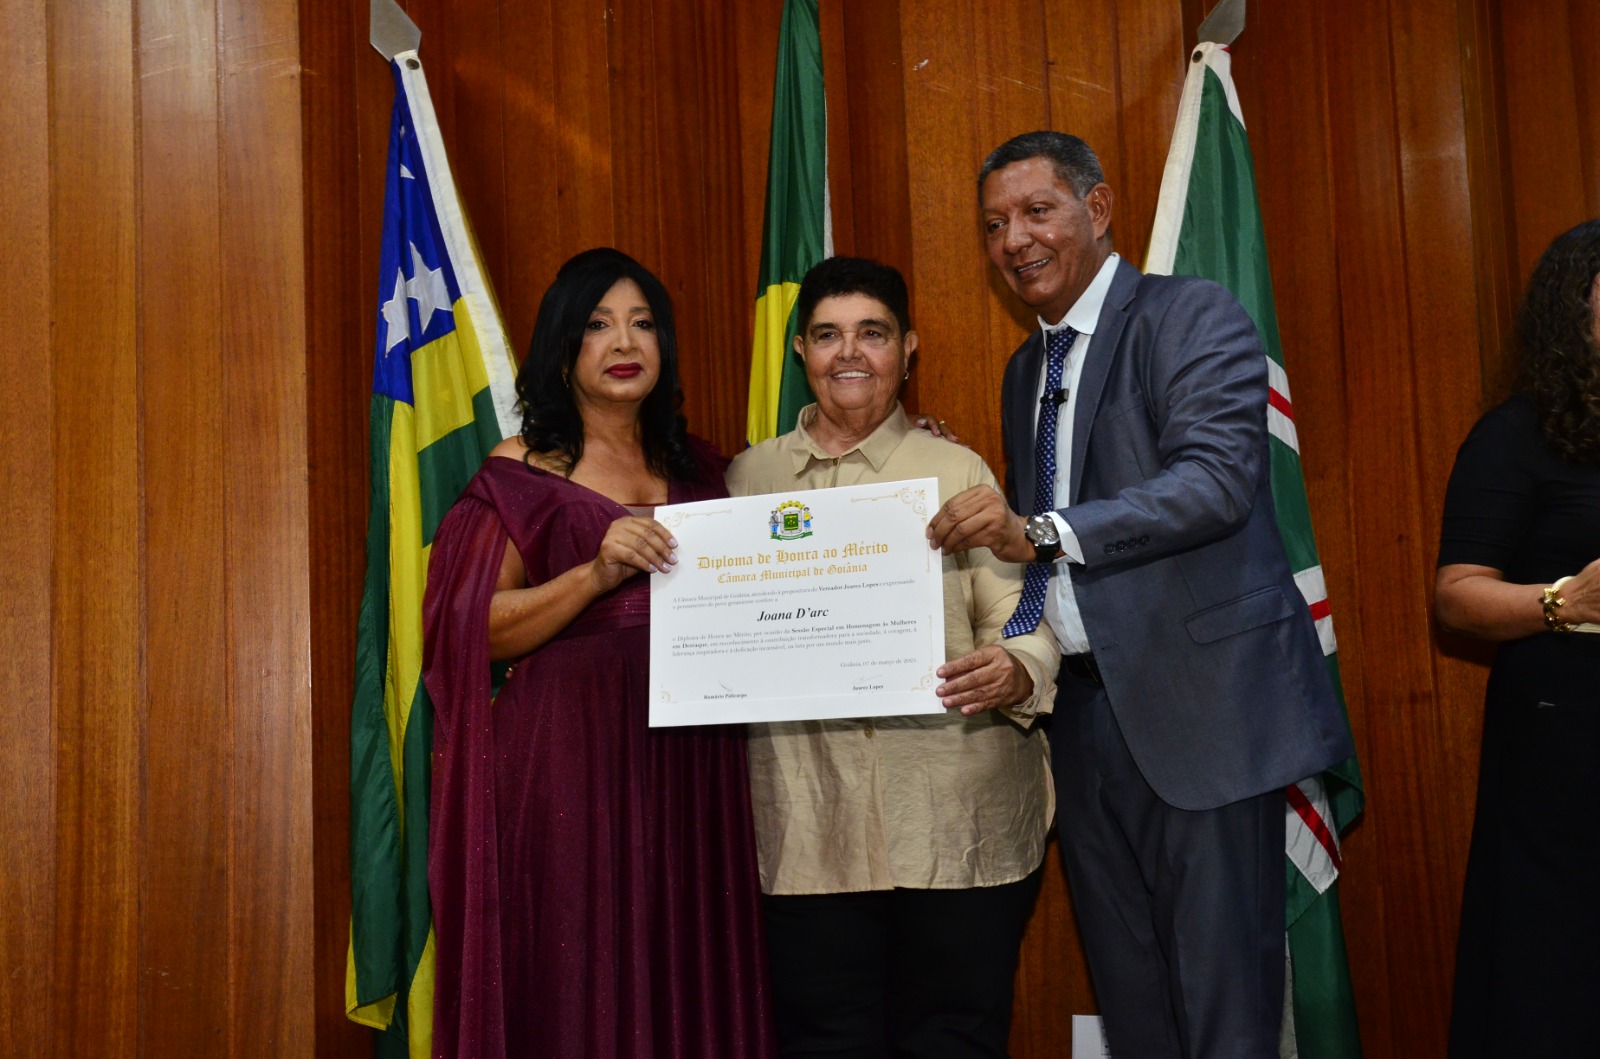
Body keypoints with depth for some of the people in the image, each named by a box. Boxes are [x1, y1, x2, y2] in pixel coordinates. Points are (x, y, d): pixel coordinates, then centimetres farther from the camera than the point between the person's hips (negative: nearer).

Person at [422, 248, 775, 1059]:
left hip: (687, 759, 4)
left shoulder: (697, 469, 15)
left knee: (688, 981, 5)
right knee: (575, 985, -1)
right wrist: (598, 573, -18)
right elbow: (478, 628, -4)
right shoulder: (521, 474, 2)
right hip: (569, 756, -4)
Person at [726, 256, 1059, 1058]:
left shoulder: (957, 471, 7)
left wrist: (1016, 671, -20)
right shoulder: (749, 476, 13)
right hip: (808, 821, 1)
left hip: (957, 818, -1)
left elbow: (1021, 615, 1)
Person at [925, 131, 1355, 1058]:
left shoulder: (1197, 318, -5)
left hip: (1200, 703, -7)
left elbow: (1219, 478, -21)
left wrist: (1042, 531, -29)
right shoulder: (1026, 370, 19)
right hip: (1084, 705, 7)